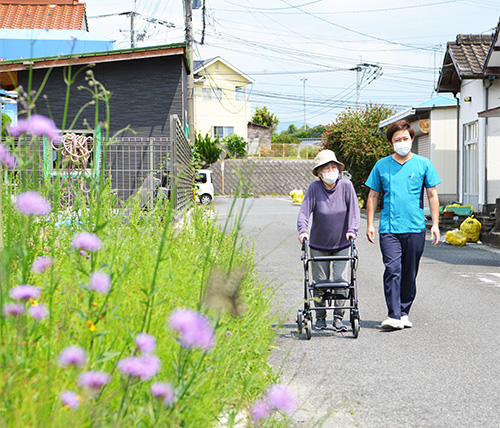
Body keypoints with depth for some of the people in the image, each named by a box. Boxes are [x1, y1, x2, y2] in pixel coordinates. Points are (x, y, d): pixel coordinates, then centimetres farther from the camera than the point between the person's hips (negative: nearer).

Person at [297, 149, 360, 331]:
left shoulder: (346, 185, -10)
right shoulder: (314, 187, -12)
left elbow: (354, 210, -11)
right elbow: (304, 211, -17)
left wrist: (352, 230, -26)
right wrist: (303, 230, -33)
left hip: (342, 244, 0)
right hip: (318, 245, 0)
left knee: (340, 280, -6)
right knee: (320, 282, 6)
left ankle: (338, 318, 6)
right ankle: (320, 318, 22)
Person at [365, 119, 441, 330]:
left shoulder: (423, 164, 6)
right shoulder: (382, 165, 7)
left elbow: (432, 195, 9)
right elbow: (373, 196, 12)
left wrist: (435, 224, 4)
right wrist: (369, 223, 6)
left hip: (415, 228, 1)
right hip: (389, 228, -1)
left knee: (410, 273, 7)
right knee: (392, 270, -12)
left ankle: (404, 312, 21)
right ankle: (393, 315, -12)